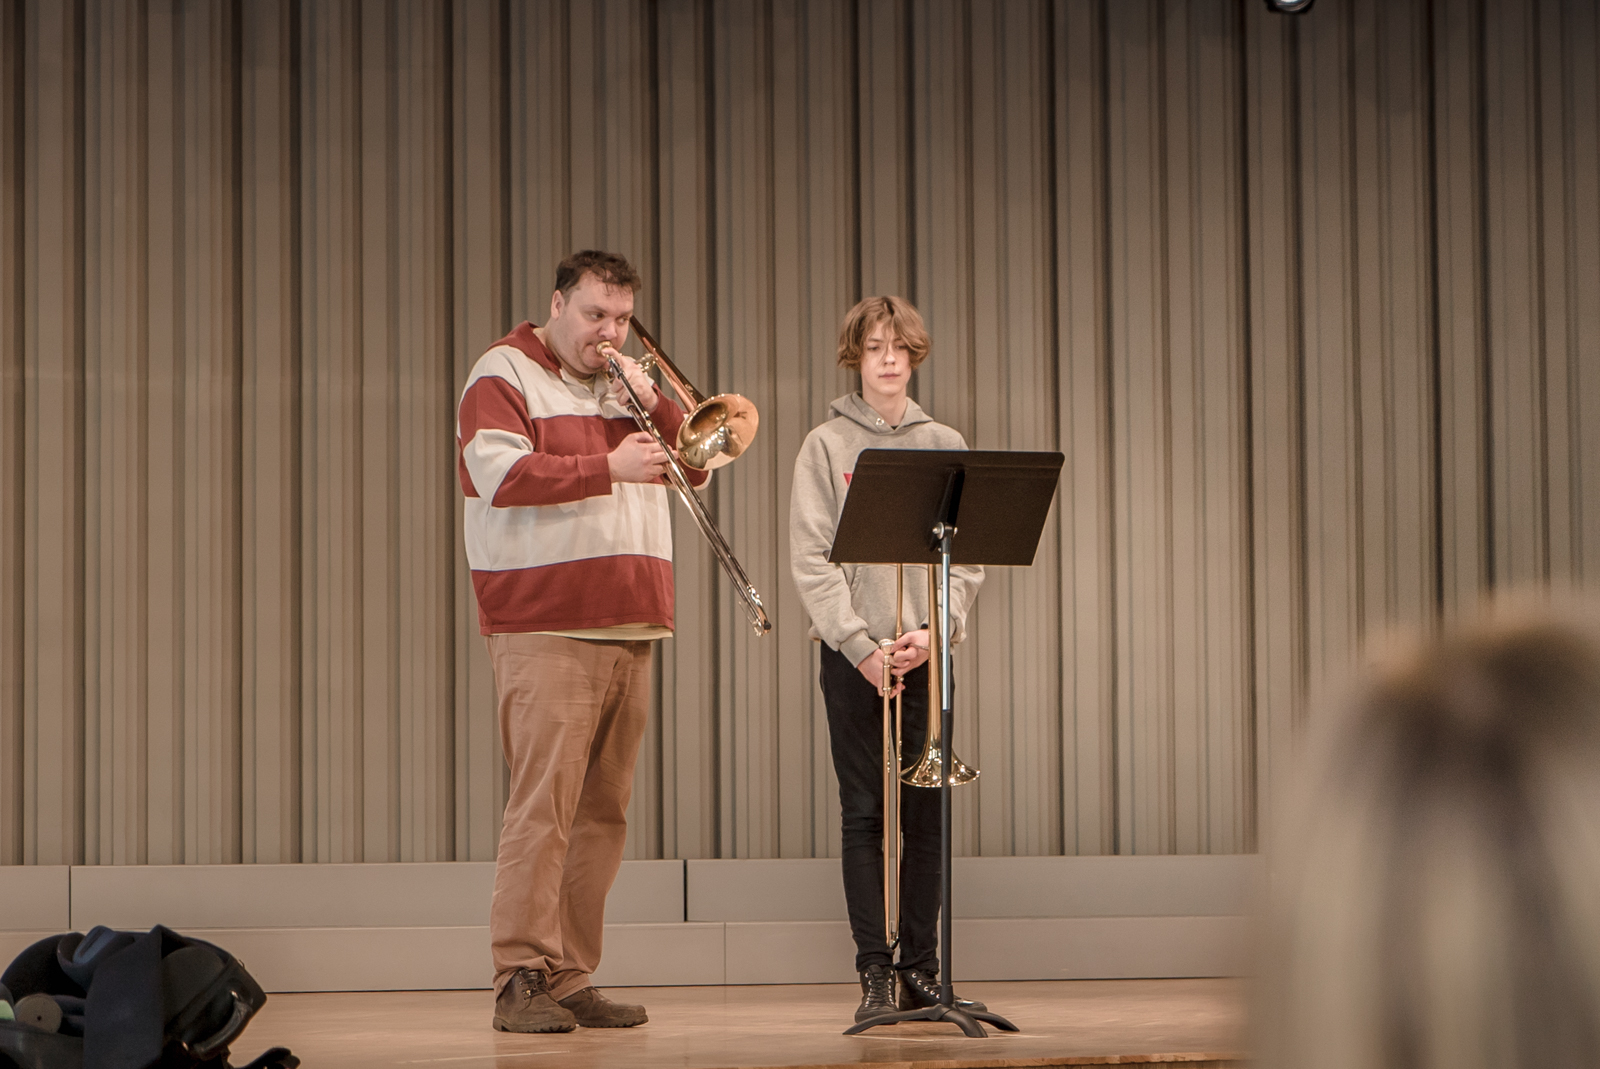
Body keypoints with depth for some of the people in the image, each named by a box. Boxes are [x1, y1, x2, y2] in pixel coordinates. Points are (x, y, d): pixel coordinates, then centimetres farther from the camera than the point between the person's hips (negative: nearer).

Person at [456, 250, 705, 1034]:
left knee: (603, 811, 5)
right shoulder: (504, 374, 1)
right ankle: (519, 981, -11)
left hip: (629, 628, 7)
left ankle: (570, 977, 9)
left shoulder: (625, 383, 21)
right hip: (545, 629, -7)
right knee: (544, 802, -12)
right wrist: (607, 467, -18)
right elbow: (501, 474, -13)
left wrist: (654, 405, 2)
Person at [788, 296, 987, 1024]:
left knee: (924, 813, 3)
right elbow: (811, 560, -5)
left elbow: (966, 557, 5)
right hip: (851, 655, -2)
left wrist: (933, 632, -11)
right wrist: (860, 644, -14)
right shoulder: (826, 446, 3)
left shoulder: (945, 447, 9)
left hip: (924, 655, 2)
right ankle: (875, 974, 1)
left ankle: (921, 969, 9)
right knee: (864, 812, -1)